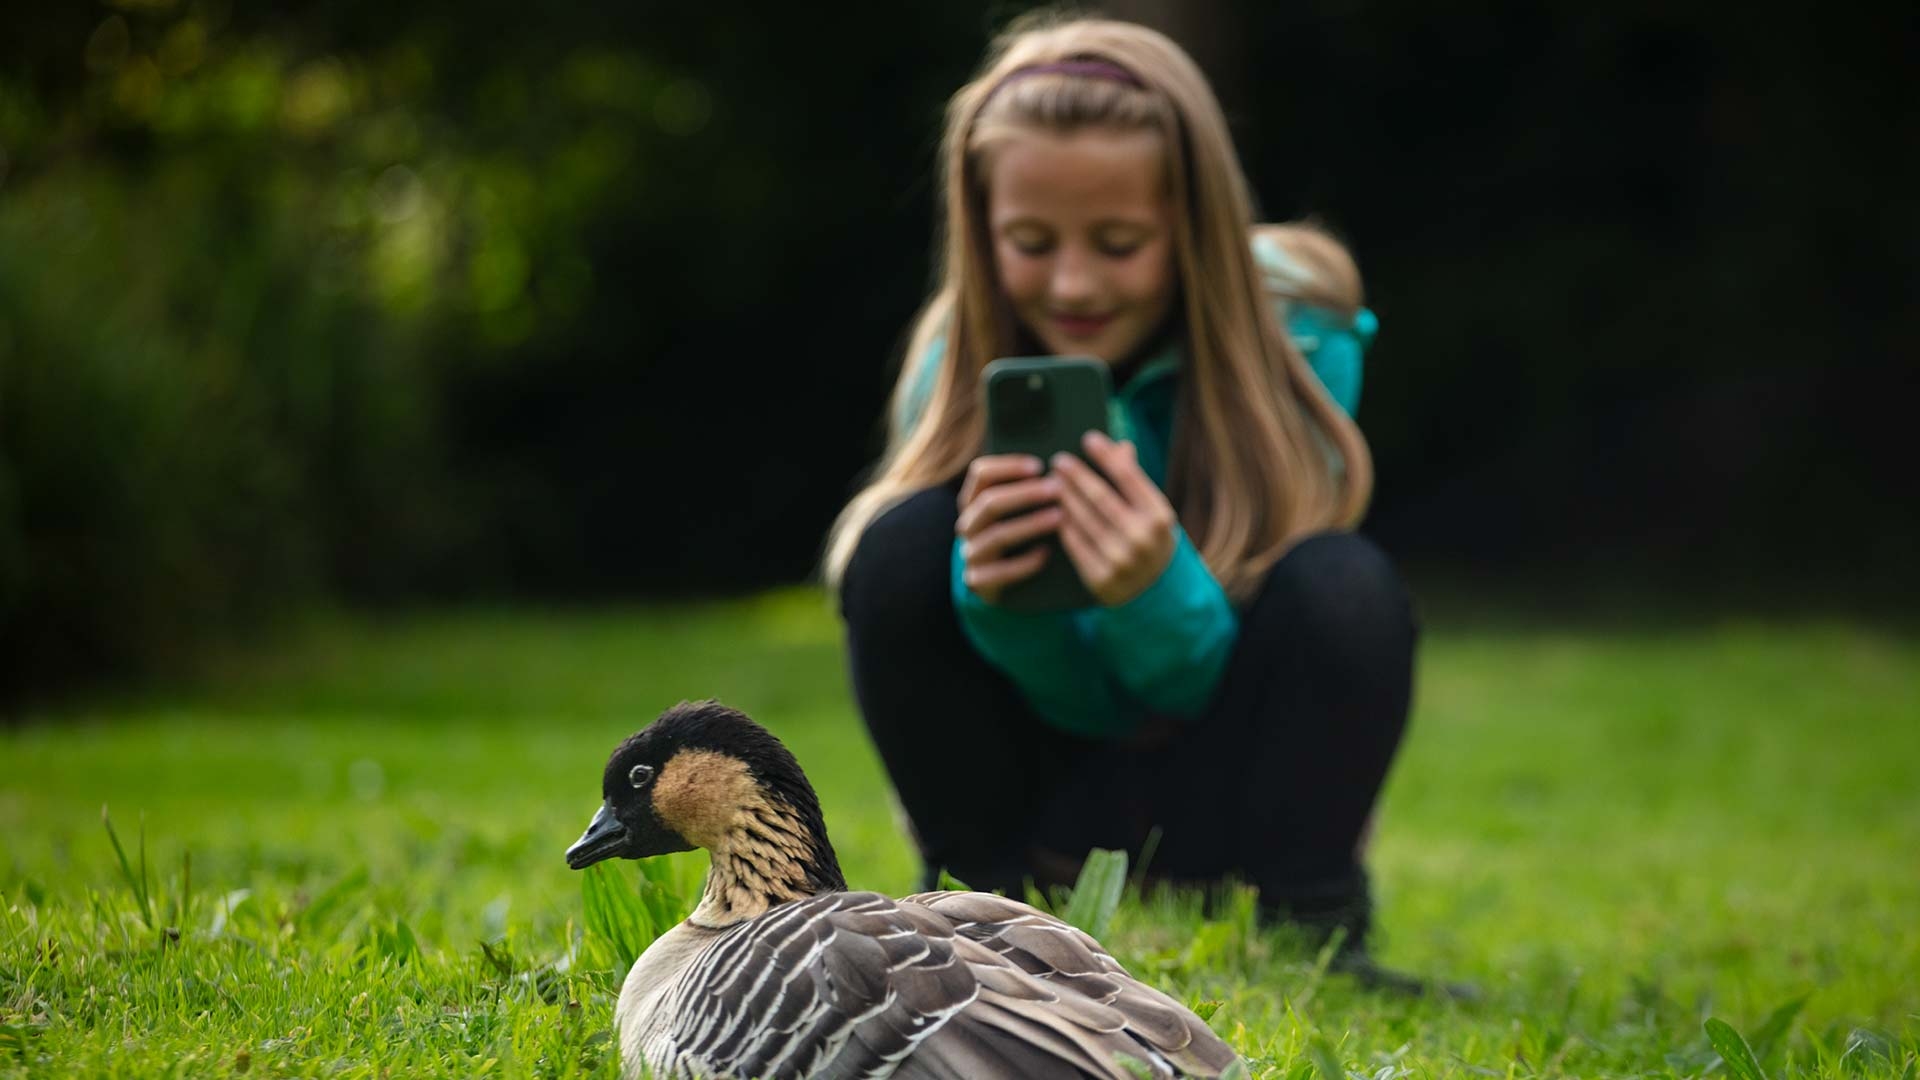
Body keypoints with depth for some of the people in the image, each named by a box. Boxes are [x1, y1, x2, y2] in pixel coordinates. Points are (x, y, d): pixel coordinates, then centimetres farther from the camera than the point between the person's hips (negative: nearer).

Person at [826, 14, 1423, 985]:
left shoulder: (1293, 341, -17)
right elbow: (1082, 700, -13)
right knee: (903, 548, -25)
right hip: (1052, 778, 1)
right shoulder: (961, 362, -13)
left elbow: (1211, 687, -16)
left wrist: (1157, 596, -40)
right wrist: (1002, 600, -37)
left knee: (1344, 591, -30)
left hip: (1224, 792, -1)